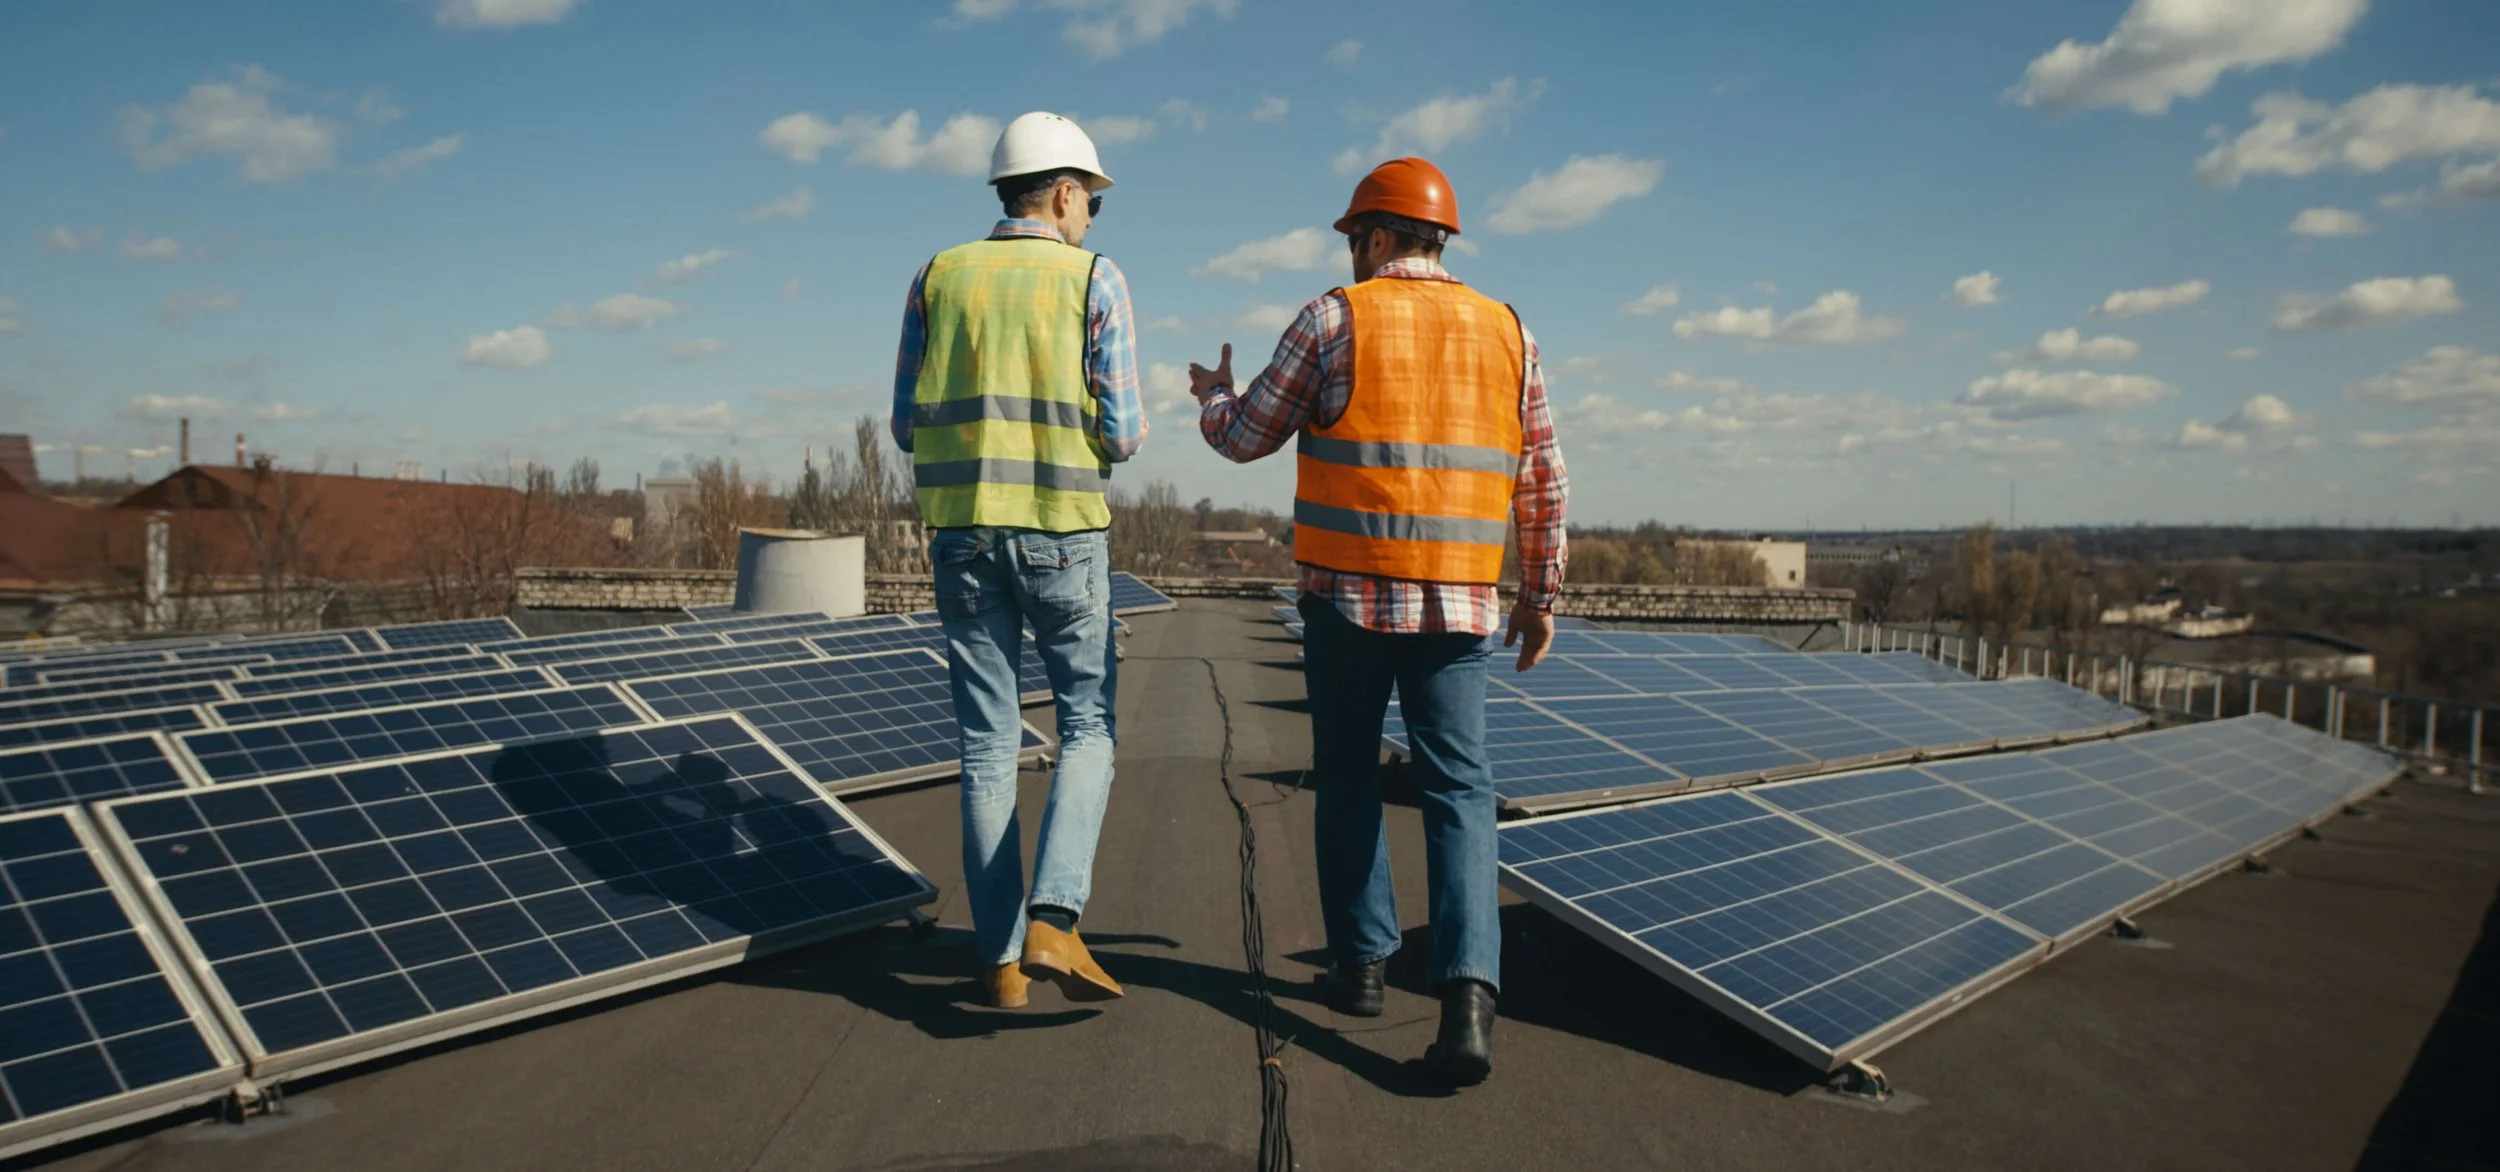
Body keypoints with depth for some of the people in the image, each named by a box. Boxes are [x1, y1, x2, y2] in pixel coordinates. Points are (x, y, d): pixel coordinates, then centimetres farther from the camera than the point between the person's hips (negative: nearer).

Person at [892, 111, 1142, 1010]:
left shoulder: (938, 279, 9)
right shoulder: (1094, 279, 0)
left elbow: (908, 426, 7)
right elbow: (1122, 434, -6)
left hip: (960, 529, 3)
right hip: (1062, 530, -3)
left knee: (988, 743, 8)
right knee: (1088, 727, 9)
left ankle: (1001, 959, 10)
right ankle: (1051, 922, -9)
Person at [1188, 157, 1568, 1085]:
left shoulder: (1333, 320, -2)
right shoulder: (1506, 333, 8)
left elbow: (1247, 437, 5)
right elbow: (1541, 483, 9)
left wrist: (1210, 396, 27)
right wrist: (1541, 594, 18)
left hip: (1347, 594, -2)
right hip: (1458, 606, 2)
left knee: (1348, 781, 15)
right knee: (1458, 793, 2)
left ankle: (1360, 962, 24)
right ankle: (1468, 990, -12)